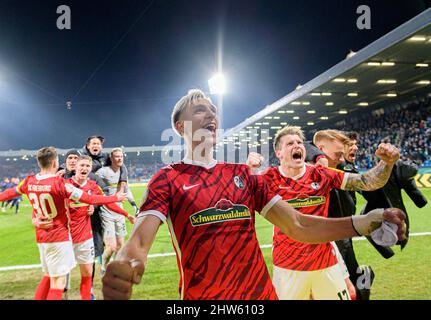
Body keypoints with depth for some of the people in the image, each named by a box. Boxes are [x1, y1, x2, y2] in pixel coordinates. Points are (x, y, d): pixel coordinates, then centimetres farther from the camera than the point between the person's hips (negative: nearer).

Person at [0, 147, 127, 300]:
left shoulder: (29, 182, -1)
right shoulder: (59, 183, -19)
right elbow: (90, 199, -18)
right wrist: (115, 198, -8)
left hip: (41, 237, 7)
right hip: (59, 237, -7)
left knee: (48, 276, 22)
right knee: (58, 281, 1)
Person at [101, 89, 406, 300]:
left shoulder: (243, 174, 7)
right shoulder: (167, 179, -5)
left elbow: (298, 226, 2)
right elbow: (139, 241, -18)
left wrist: (366, 221, -11)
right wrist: (122, 267, -42)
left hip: (262, 292, 4)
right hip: (200, 295, -3)